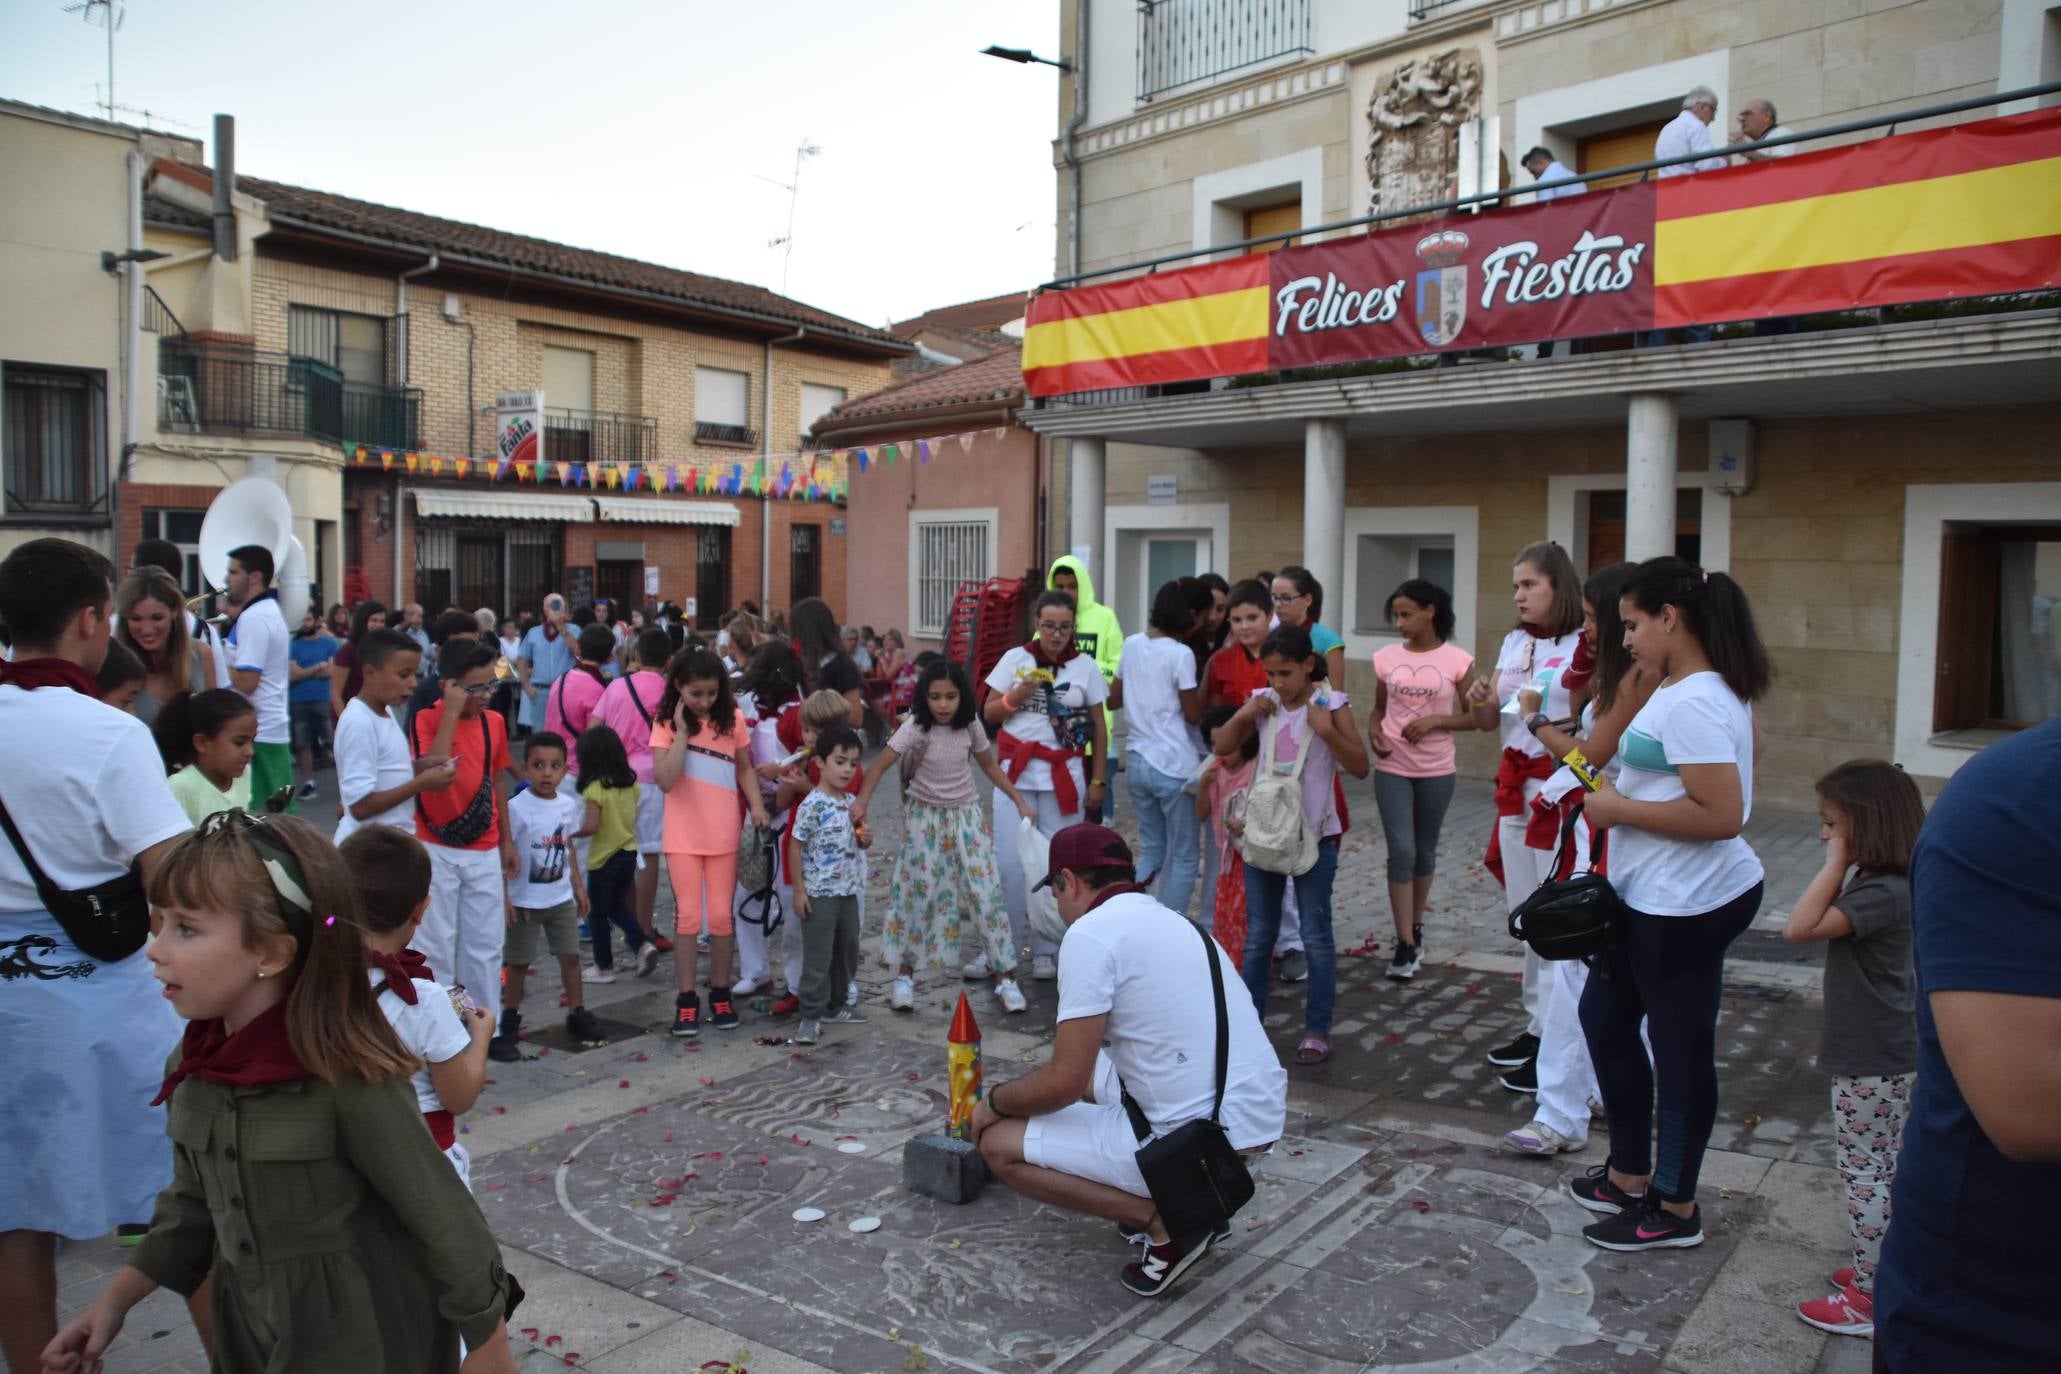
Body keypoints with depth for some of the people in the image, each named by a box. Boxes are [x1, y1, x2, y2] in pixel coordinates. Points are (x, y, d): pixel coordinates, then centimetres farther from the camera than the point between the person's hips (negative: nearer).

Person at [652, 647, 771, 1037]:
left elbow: (745, 769, 7)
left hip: (724, 833, 1)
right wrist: (682, 732, -19)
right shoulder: (666, 725, -6)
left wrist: (757, 805, -7)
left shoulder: (731, 719, -2)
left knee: (721, 916, 6)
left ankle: (720, 994, 20)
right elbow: (665, 780, -18)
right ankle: (687, 1001, 11)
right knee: (688, 916, 1)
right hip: (683, 834, -1)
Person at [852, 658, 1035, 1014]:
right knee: (914, 892, 2)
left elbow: (990, 765, 7)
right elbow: (882, 764, -24)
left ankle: (1005, 977, 6)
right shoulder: (916, 727, -17)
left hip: (966, 815, 2)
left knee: (987, 891, -2)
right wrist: (862, 801, -38)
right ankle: (904, 975, 18)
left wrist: (1020, 801, 5)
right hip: (925, 816, -2)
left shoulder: (970, 725, -7)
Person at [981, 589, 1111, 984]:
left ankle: (1046, 950, 15)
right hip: (1016, 772, 0)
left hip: (1065, 775, 0)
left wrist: (1098, 780, 2)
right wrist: (1018, 695, -12)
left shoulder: (1085, 666, 2)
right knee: (1008, 862, -3)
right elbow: (989, 713, 6)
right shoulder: (1015, 659, 3)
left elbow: (1099, 727, 6)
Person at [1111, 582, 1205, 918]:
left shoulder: (1131, 645, 6)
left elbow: (1113, 700, 14)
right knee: (1185, 857, 7)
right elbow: (1193, 714, -9)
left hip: (1137, 761, 7)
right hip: (1174, 765, -6)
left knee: (1151, 850, 20)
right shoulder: (1181, 654, -13)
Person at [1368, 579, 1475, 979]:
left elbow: (1472, 717, -1)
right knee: (1402, 851, -8)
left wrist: (1435, 720, -17)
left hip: (1437, 770, 0)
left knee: (1425, 852, 13)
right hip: (1392, 768, 1)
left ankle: (1416, 928, 31)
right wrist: (1373, 732, -10)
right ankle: (1405, 943, -3)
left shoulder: (1457, 660, -6)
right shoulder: (1386, 657, 1)